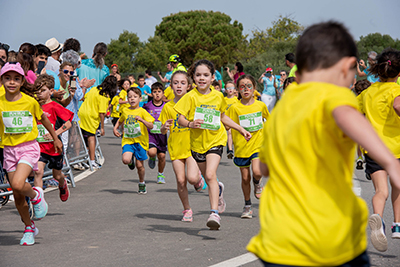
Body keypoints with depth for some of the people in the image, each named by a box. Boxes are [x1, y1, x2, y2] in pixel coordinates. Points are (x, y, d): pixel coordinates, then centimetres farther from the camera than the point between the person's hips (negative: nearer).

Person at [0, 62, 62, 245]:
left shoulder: (30, 102, -7)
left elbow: (43, 119, 10)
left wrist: (55, 139, 20)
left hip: (29, 148, -3)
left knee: (18, 185, -26)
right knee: (17, 196, 6)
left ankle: (36, 195, 7)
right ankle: (29, 228, 26)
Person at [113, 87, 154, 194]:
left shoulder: (142, 111, -4)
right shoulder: (125, 111, 8)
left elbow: (151, 126, -12)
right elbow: (120, 121, 31)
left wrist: (141, 120, -27)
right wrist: (115, 128, 14)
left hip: (140, 141, -2)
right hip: (127, 140, 2)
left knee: (139, 165, 3)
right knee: (125, 160, -22)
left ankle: (142, 183, 27)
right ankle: (131, 160, 15)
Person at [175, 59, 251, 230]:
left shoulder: (218, 96, 2)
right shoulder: (190, 97, -7)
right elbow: (180, 119, -10)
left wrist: (241, 129, 18)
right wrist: (190, 124, -31)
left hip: (215, 140, -1)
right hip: (197, 142, 1)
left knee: (210, 175, -21)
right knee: (209, 179, 14)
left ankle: (215, 213, -24)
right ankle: (219, 190, 50)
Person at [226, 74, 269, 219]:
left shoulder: (260, 105, 0)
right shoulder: (235, 108, -6)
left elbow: (268, 118, 20)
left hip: (258, 144, 0)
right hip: (241, 147, 0)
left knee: (257, 171, -22)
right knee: (245, 177, 7)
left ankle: (257, 183, 15)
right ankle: (247, 205, 24)